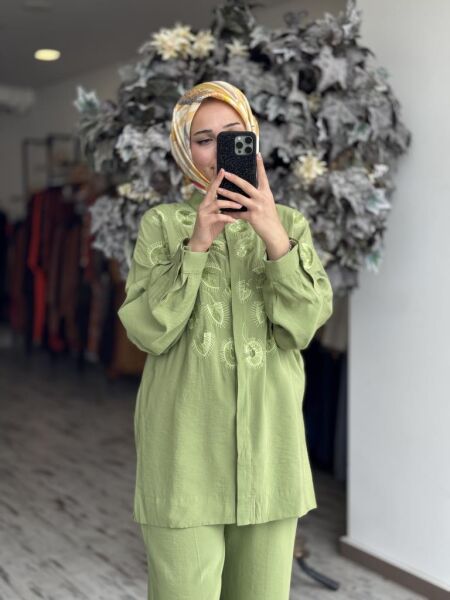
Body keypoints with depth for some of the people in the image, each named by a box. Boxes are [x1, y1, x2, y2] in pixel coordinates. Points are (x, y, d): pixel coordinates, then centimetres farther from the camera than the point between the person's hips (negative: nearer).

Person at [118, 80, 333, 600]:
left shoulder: (289, 223, 8)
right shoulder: (161, 224, 3)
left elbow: (303, 324, -5)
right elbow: (148, 331, -8)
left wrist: (274, 237, -18)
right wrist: (197, 245, -16)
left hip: (269, 448, 2)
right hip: (185, 448, -2)